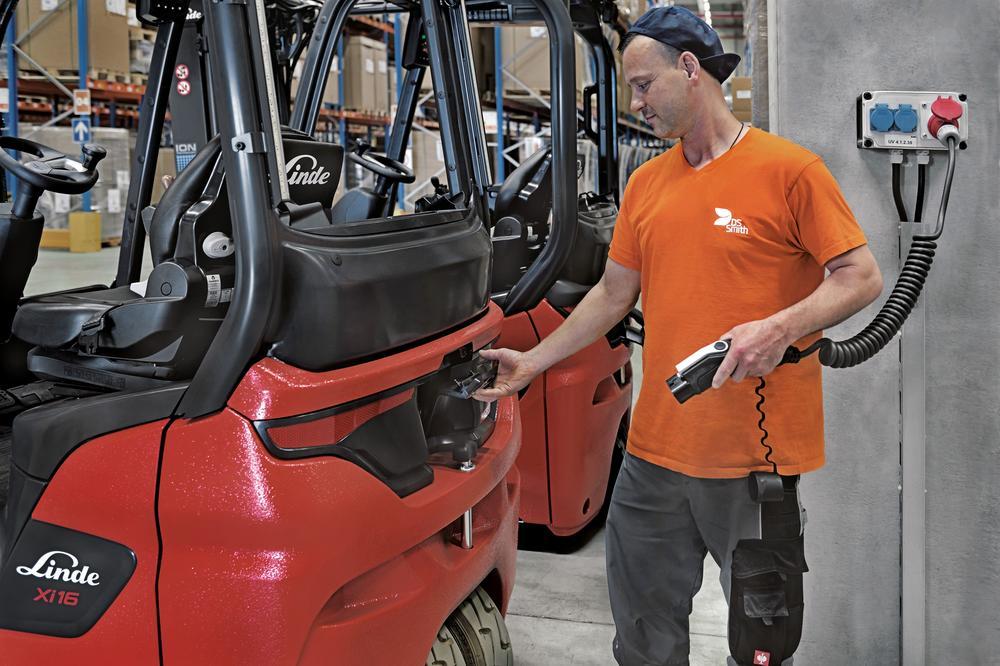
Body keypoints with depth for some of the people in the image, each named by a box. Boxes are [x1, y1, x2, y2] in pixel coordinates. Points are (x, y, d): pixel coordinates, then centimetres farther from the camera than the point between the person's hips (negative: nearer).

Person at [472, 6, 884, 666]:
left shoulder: (789, 168, -7)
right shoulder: (645, 184, 11)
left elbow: (863, 278, -7)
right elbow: (613, 295, 17)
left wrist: (779, 327, -22)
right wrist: (533, 362, 16)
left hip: (758, 457, -5)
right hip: (656, 448, 5)